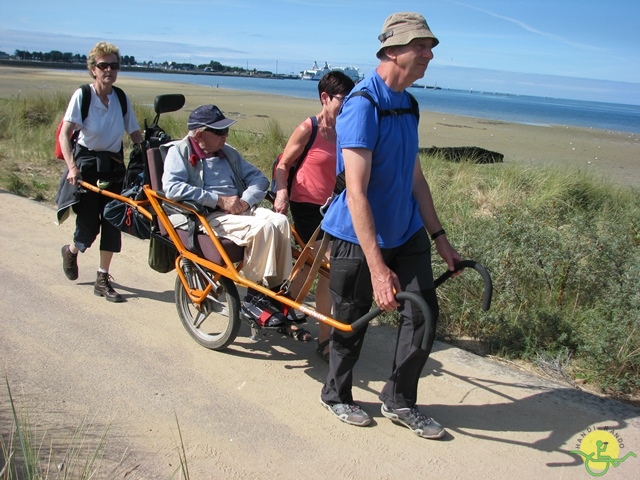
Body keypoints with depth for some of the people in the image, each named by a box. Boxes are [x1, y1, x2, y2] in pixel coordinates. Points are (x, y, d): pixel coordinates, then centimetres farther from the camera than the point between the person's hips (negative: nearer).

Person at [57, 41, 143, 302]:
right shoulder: (82, 95, -10)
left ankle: (103, 280, 12)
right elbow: (64, 134, -16)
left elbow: (136, 135, 3)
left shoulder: (122, 99, 1)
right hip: (86, 162, -4)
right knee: (89, 225, -2)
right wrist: (72, 167, -29)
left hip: (114, 165, 4)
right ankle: (71, 251, 34)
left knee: (113, 222, 0)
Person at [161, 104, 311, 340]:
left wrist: (245, 200, -7)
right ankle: (255, 298, -17)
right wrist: (219, 200, -16)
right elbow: (172, 188, -14)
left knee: (279, 221, -24)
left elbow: (258, 178, 17)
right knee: (263, 227, -31)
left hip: (240, 210, 6)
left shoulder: (228, 152, 22)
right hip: (207, 218, -6)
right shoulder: (179, 151, 3)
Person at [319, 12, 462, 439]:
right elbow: (356, 193, -27)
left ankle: (400, 401, 22)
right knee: (352, 323, 8)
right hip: (359, 238, -7)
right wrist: (377, 267, -31)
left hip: (406, 232, 7)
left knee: (423, 311, 4)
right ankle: (336, 395, 33)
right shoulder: (362, 105, -20)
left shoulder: (407, 104, 7)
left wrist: (439, 237, 11)